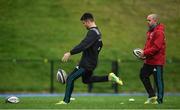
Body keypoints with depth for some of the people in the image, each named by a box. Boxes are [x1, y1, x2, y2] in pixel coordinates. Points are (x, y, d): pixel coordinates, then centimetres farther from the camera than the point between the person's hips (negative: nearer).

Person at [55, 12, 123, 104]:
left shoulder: (92, 32, -20)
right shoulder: (97, 32, 11)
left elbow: (83, 45, -31)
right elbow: (100, 45, 25)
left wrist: (70, 53, -31)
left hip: (87, 64, -10)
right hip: (91, 62, 10)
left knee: (70, 78, -9)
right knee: (86, 80, 27)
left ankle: (66, 101, -10)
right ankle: (109, 77, 19)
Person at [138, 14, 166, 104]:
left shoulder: (159, 32, -16)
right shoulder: (150, 31, 15)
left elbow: (156, 47, -23)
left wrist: (145, 53, -19)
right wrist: (144, 51, 5)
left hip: (157, 61, -10)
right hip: (149, 61, 10)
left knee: (158, 80, -3)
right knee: (143, 75, 11)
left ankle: (159, 99, 5)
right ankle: (152, 95, 18)